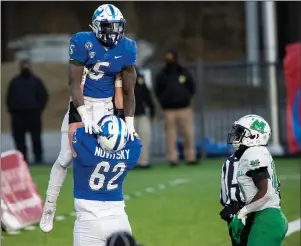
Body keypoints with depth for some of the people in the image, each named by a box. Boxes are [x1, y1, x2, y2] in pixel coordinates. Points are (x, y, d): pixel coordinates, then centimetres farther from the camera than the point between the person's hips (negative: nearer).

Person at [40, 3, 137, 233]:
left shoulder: (126, 49, -6)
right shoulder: (83, 43, -17)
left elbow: (128, 91, 1)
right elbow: (75, 83, -18)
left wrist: (130, 122, -7)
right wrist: (85, 116, -27)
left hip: (105, 106, 3)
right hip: (81, 103, -3)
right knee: (66, 157, -6)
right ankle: (49, 208, 7)